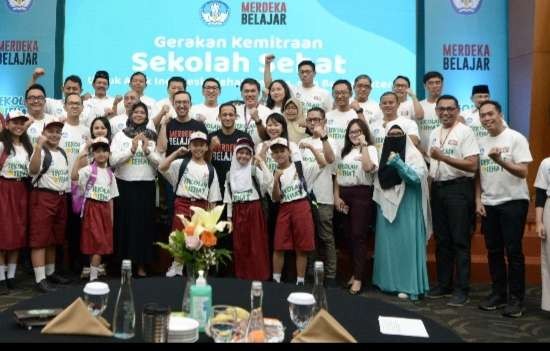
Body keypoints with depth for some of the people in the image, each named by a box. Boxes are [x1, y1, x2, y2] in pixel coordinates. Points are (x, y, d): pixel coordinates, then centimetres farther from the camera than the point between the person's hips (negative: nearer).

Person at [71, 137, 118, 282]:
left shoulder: (110, 174, 12)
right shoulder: (89, 169, -5)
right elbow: (74, 176, -27)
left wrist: (111, 218, 11)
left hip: (105, 209, 6)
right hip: (92, 208, -6)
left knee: (104, 243, 7)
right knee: (97, 242, -9)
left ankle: (94, 270, 19)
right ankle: (93, 277, -1)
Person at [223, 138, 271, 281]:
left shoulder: (254, 170, -3)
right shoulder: (230, 173, 10)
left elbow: (268, 180, -23)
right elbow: (228, 197, 12)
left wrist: (261, 162, -18)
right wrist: (229, 217, 8)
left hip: (254, 210, -4)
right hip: (237, 212, 4)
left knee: (256, 245, -2)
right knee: (239, 246, 9)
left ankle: (259, 276, 8)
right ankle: (241, 276, 21)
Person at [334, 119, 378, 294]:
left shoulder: (370, 149, -1)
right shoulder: (344, 151, 18)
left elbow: (368, 167, -21)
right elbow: (338, 175, 15)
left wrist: (363, 145, -15)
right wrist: (336, 196, 4)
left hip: (361, 194, -6)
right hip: (344, 194, 6)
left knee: (358, 235, -8)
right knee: (349, 235, 8)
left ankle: (358, 278, -4)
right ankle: (355, 272, 22)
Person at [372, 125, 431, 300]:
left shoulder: (413, 154, -2)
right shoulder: (384, 155, 14)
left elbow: (417, 177, -15)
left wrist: (397, 163, -22)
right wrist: (379, 203, 10)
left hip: (407, 208, -5)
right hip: (387, 206, 5)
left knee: (406, 245, -5)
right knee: (387, 244, 8)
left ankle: (408, 285, 1)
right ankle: (388, 281, 18)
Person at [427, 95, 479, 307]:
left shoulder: (465, 132, -7)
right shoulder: (434, 133, 14)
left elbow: (472, 165, -16)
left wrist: (444, 157, -22)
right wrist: (430, 184, 9)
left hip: (458, 188, -6)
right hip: (437, 188, 7)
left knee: (460, 241, -3)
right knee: (441, 239, 12)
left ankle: (462, 290, 5)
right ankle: (444, 284, 22)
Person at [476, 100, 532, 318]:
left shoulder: (516, 138, -7)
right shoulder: (480, 143, 9)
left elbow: (523, 172, -14)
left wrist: (500, 160, -28)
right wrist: (478, 200, 4)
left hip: (513, 202, -5)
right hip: (489, 204, 5)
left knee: (513, 251, -3)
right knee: (493, 251, 10)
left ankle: (516, 298, 7)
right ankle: (498, 293, 21)